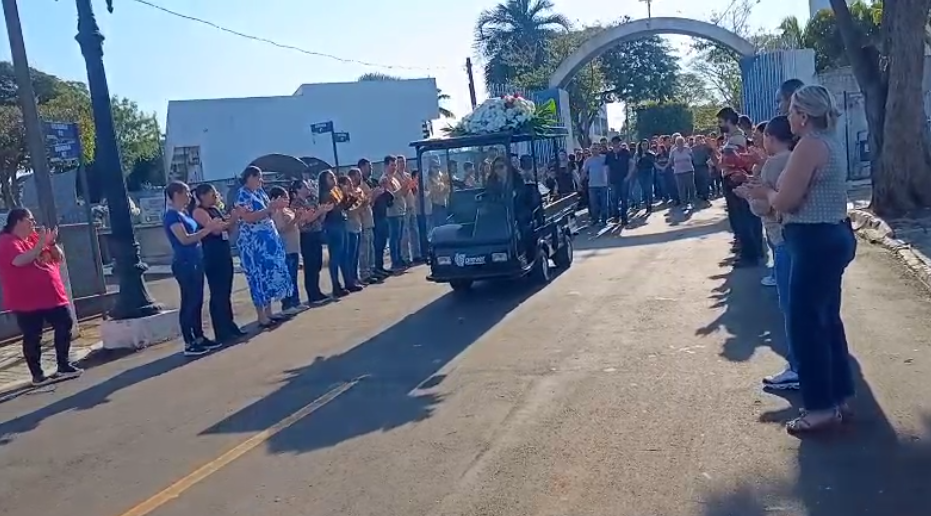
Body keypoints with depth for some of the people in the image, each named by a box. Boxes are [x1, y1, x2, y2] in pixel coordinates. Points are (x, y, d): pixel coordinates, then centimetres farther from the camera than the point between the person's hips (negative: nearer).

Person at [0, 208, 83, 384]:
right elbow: (20, 261, -28)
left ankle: (64, 366, 19)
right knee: (32, 337, -1)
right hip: (27, 300, -8)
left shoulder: (34, 238, 14)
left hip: (52, 295, 8)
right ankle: (37, 375, 7)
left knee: (65, 326, 8)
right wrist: (40, 245, -26)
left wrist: (51, 243, -3)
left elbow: (59, 258, 14)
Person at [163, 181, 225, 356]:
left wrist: (214, 227, 5)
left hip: (195, 262, 9)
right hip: (184, 264, -9)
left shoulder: (184, 213, 15)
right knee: (189, 302, -5)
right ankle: (189, 344, 1)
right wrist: (208, 229, -19)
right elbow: (185, 239, -21)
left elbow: (195, 233, 17)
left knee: (197, 301, 13)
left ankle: (199, 338, 21)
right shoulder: (171, 215, -13)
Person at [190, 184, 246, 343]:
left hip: (225, 254, 9)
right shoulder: (199, 212, -10)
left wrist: (233, 218, 3)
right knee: (217, 294, -5)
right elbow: (215, 229, -21)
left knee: (226, 293, 13)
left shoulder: (215, 209, 15)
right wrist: (233, 219, -12)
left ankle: (230, 326, 20)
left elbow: (226, 230, 20)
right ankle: (222, 332, -1)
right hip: (212, 257, -9)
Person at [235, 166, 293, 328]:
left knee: (270, 275, 9)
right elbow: (248, 217, -21)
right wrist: (270, 208, -22)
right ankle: (262, 317, -1)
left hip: (268, 239, 9)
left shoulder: (260, 192, 14)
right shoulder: (242, 195, -10)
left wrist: (276, 206, -2)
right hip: (253, 242, -8)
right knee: (259, 277, -6)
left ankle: (268, 312, 17)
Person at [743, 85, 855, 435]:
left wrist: (765, 193, 1)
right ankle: (840, 396, 27)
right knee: (826, 319, 17)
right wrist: (772, 189, 12)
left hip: (816, 242, -10)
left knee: (804, 323, -2)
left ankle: (822, 407, 7)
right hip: (833, 237, 10)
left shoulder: (809, 146, -18)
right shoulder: (829, 142, 13)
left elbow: (785, 202, -18)